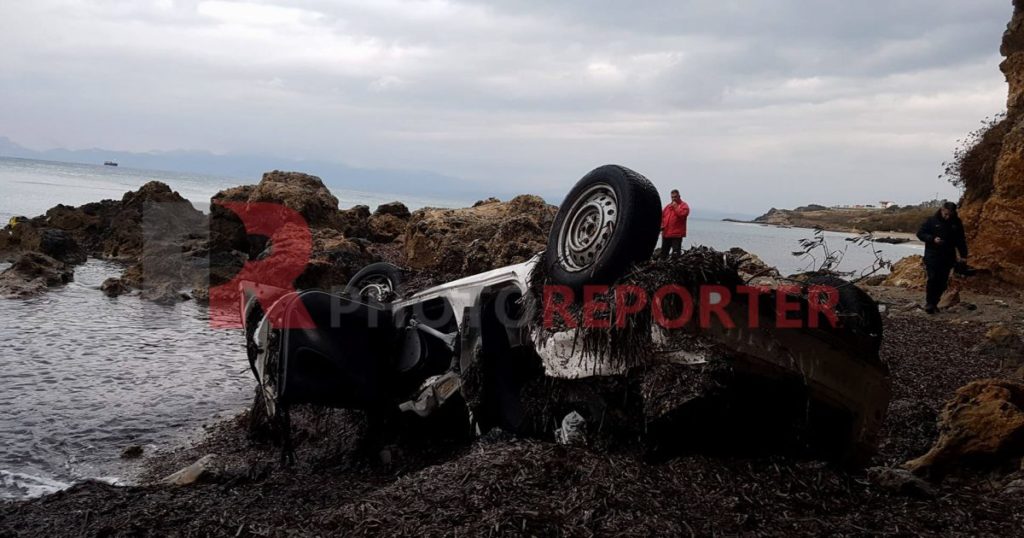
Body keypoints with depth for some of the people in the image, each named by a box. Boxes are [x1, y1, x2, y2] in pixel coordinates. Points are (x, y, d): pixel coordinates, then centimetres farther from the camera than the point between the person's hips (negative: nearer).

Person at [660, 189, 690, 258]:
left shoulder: (683, 205, -1)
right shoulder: (668, 206, 18)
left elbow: (682, 214, -19)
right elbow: (662, 215, 21)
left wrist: (675, 206, -13)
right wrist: (661, 224, 5)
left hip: (677, 234, -6)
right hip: (666, 234, 6)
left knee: (676, 252, -8)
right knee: (664, 252, 12)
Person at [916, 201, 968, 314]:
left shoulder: (957, 223, 6)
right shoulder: (932, 220, -4)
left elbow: (961, 240, 11)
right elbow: (920, 233, -1)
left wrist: (963, 255, 5)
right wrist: (932, 239, -17)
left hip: (948, 258, 3)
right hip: (932, 257, -3)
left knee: (943, 282, 3)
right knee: (933, 279, -12)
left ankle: (934, 303, 15)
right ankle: (929, 304, -5)